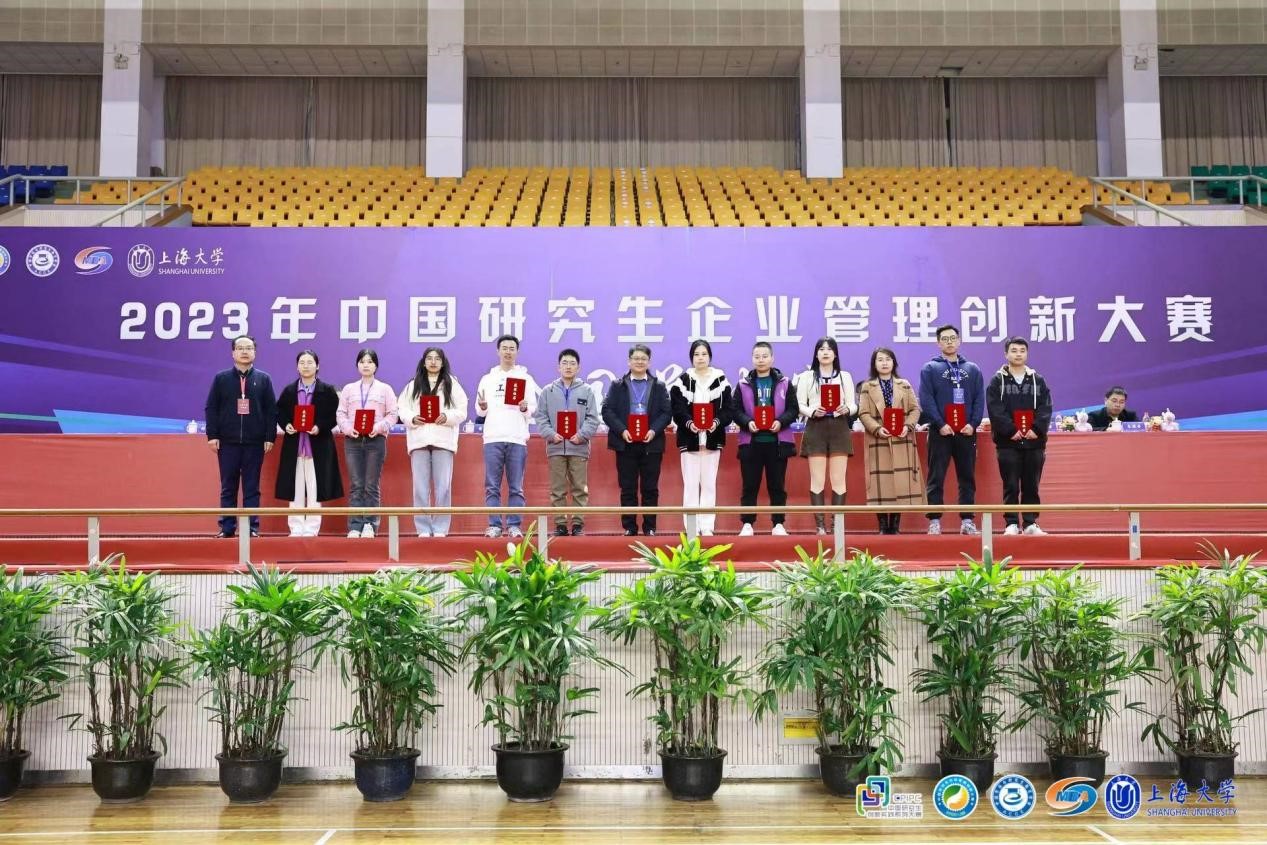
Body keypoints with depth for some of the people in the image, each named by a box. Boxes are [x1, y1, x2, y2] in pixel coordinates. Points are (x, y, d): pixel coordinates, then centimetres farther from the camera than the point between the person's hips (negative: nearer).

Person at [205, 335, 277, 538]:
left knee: (252, 488, 3)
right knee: (228, 487, 4)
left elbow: (272, 410, 3)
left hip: (255, 443, 0)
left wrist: (270, 437, -4)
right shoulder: (221, 378, 5)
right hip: (227, 442, 0)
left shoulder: (263, 379, 5)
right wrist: (212, 435, -4)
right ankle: (227, 527, 9)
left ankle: (252, 527, 6)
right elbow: (211, 408, 4)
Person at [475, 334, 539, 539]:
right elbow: (481, 411, 11)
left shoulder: (526, 378, 9)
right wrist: (482, 407, -11)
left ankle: (514, 525, 5)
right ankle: (494, 525, 5)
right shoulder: (488, 379, 13)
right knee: (492, 486, 1)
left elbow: (534, 410, 5)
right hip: (493, 438, 1)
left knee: (516, 487, 0)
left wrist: (525, 408, -16)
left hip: (517, 439, -1)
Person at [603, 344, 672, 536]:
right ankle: (629, 528, 7)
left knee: (650, 489, 3)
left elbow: (667, 413, 3)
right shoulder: (617, 386, 10)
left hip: (651, 444, 0)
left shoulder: (659, 386, 11)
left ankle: (650, 527, 8)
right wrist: (622, 430, -12)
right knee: (628, 489, 2)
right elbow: (607, 411, 1)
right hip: (625, 443, 0)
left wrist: (654, 430, -13)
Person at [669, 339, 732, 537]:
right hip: (689, 438, -1)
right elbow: (677, 410, -5)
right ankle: (692, 527, 2)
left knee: (709, 484, 5)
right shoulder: (682, 381, 2)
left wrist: (717, 422, -19)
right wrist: (689, 423, -24)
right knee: (691, 484, -1)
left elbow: (727, 409, 1)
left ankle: (707, 526, 10)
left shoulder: (721, 380, 6)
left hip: (713, 438, 1)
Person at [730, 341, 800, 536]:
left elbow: (793, 409, 3)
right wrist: (747, 422, -15)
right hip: (751, 442, 0)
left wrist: (781, 422, -14)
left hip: (777, 441, 0)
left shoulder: (784, 383, 6)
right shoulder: (743, 384, 6)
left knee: (777, 485, 5)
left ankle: (778, 524, 11)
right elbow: (735, 410, 2)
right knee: (750, 485, 3)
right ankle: (747, 524, 8)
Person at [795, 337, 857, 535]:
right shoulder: (806, 377, 8)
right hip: (816, 429, -1)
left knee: (838, 480, 0)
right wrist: (812, 412, -16)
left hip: (839, 429, 1)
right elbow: (800, 405, 3)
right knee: (817, 480, -3)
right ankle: (820, 525, -1)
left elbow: (854, 405, 8)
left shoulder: (845, 376, 12)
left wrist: (846, 409, -14)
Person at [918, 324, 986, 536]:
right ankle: (934, 521, 1)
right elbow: (926, 400, -6)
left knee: (967, 478, 6)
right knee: (936, 478, -2)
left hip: (966, 432, 3)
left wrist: (973, 424, -8)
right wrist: (940, 424, -15)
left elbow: (979, 399, 7)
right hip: (940, 432, -3)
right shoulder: (930, 369, 3)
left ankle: (967, 520, 11)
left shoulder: (972, 369, 12)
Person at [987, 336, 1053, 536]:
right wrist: (1012, 431, -15)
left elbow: (1045, 409, 4)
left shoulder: (1038, 381, 11)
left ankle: (1031, 523, 11)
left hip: (1034, 441, 2)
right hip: (1008, 442, -2)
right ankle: (1011, 524, 4)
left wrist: (1036, 429, -11)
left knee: (1031, 486, 5)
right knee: (1011, 486, 0)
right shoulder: (997, 381, 3)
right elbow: (995, 410, -6)